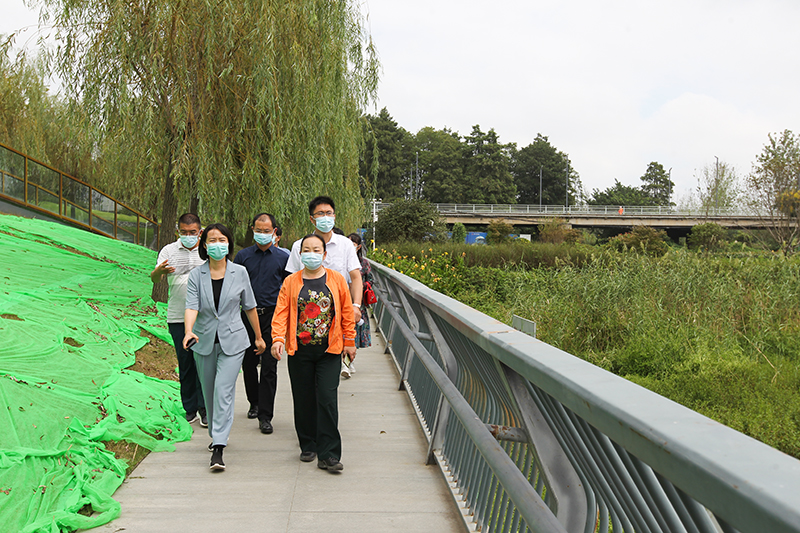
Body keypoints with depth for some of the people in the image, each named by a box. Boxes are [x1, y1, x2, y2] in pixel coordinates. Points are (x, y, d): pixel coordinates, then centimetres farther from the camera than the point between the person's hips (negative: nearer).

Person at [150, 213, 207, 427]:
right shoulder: (169, 251, 6)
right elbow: (154, 278, -3)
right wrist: (159, 271, -26)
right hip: (178, 317, 1)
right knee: (185, 363, 6)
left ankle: (204, 408, 5)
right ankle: (190, 408, 16)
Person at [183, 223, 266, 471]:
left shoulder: (239, 272, 0)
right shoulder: (196, 275, 0)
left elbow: (249, 306, 9)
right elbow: (191, 306, -12)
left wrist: (259, 336, 15)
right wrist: (189, 331, -31)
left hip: (232, 341, -2)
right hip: (204, 341, 2)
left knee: (224, 389, -13)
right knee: (209, 392, 13)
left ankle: (218, 447, -15)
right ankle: (215, 434, 35)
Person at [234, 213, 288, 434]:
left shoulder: (283, 257, 4)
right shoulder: (243, 256, 7)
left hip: (272, 317, -2)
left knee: (269, 367, -5)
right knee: (248, 363, 10)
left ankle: (265, 416, -1)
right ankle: (254, 403, 33)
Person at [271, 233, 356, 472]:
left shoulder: (337, 280, 4)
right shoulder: (291, 282, 5)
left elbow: (347, 312, 9)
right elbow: (281, 312, -2)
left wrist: (349, 341, 8)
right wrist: (278, 339, -16)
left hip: (329, 350, -1)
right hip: (299, 350, 1)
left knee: (327, 398, -7)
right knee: (303, 400, 8)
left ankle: (328, 455, -2)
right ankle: (308, 446, 26)